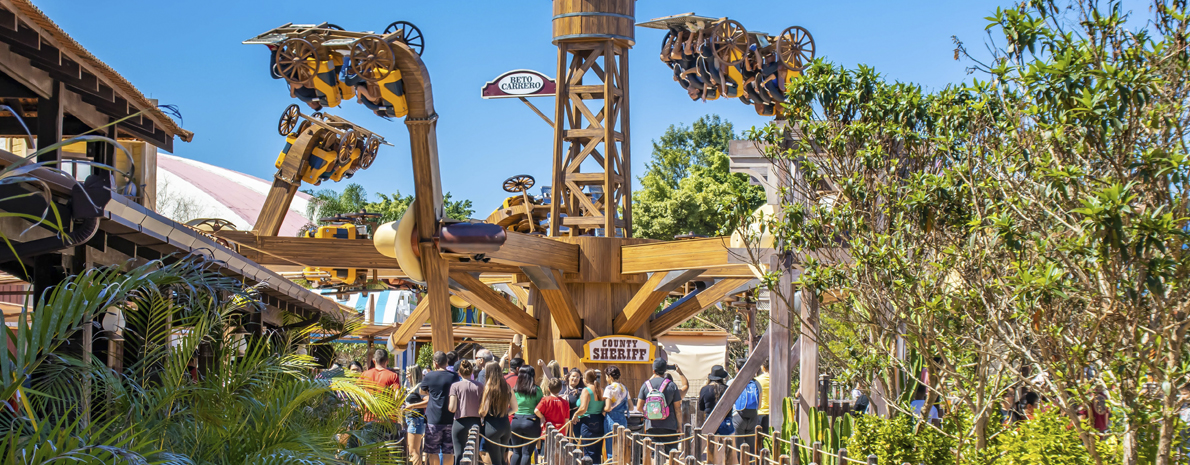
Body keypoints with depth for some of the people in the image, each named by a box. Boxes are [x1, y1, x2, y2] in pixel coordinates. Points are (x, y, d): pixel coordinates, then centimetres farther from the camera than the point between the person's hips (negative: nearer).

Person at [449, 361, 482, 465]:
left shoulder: (455, 386, -5)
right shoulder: (479, 386, 0)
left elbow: (452, 408, -9)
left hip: (460, 423, -2)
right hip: (476, 422, 2)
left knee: (459, 455, 1)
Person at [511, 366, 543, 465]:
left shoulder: (514, 390, 2)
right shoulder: (536, 390, -7)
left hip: (516, 421, 3)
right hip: (532, 422, -3)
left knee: (516, 452, 12)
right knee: (527, 453, 0)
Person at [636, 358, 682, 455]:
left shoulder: (646, 385, 2)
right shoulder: (671, 385, -4)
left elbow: (639, 407, 4)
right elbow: (677, 408, -2)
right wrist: (679, 426, 7)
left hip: (651, 427, 2)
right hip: (669, 427, -2)